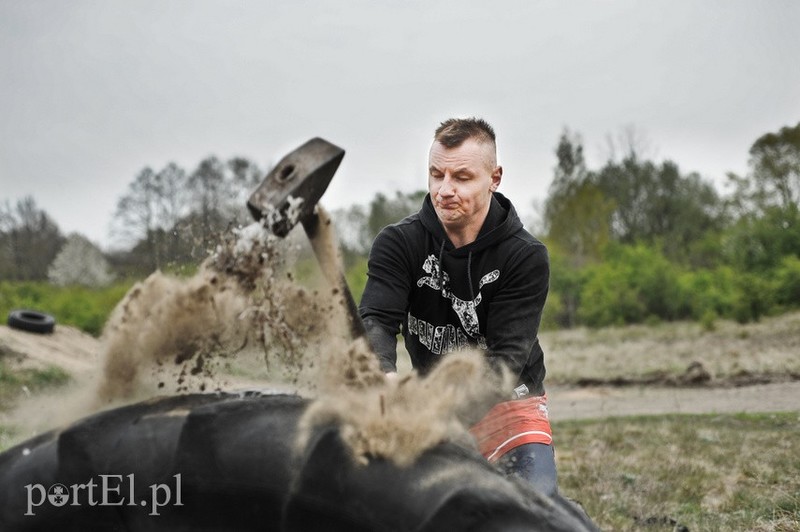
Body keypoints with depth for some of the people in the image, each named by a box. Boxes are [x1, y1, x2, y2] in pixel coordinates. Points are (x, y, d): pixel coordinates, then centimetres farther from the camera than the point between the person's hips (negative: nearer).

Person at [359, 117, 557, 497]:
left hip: (508, 400, -2)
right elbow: (375, 321, -23)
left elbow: (507, 355, -21)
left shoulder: (527, 256, -14)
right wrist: (385, 377, -47)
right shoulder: (398, 243, -9)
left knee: (538, 500, -23)